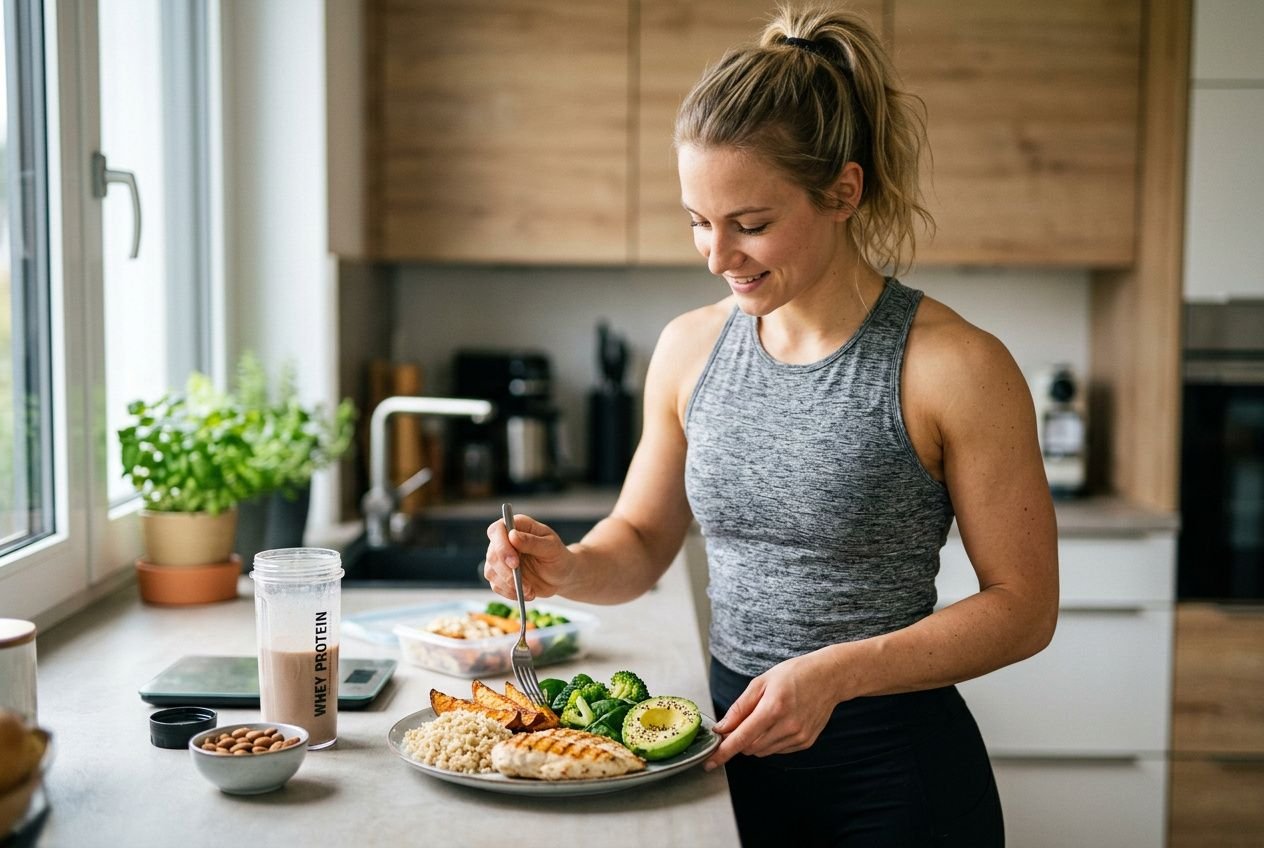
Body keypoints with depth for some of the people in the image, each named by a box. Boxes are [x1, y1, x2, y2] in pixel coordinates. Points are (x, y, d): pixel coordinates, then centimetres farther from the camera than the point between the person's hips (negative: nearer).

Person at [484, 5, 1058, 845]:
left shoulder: (954, 367, -16)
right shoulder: (688, 349, 0)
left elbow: (1024, 603, -11)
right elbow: (642, 538, 10)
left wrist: (837, 672, -22)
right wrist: (569, 567, -12)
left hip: (896, 772, -4)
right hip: (736, 746, 5)